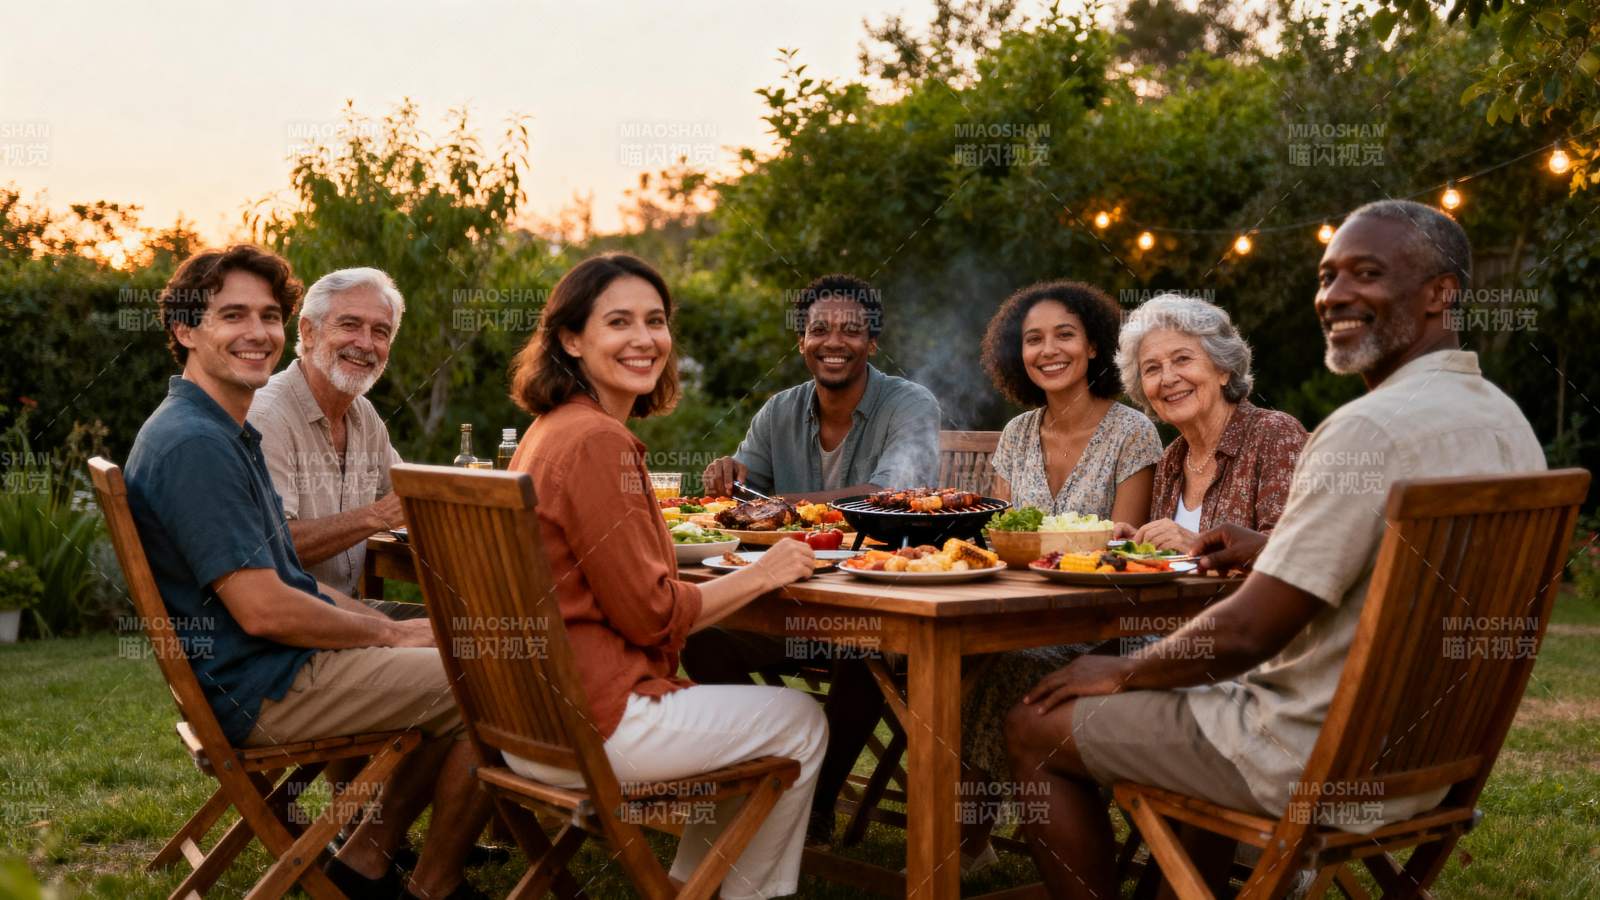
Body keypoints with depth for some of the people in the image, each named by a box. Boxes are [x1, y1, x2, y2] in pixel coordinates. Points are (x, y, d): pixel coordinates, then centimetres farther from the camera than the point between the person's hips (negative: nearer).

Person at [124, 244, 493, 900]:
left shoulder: (228, 433, 15)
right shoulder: (194, 444, -20)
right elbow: (263, 610, -24)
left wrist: (385, 624, 5)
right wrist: (391, 634, -11)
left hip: (275, 669, 11)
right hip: (259, 689, -11)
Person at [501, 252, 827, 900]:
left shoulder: (550, 430, 9)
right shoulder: (598, 442, -20)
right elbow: (649, 614, -18)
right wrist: (762, 575, -7)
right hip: (591, 724, -9)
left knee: (739, 691, 28)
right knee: (801, 723, 9)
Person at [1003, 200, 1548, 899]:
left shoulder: (1371, 428, -25)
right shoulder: (1506, 420, 5)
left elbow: (1244, 636, -24)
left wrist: (1121, 672, -7)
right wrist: (1276, 548, 17)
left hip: (1320, 765, -9)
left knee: (1035, 728, 3)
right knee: (1196, 695, 33)